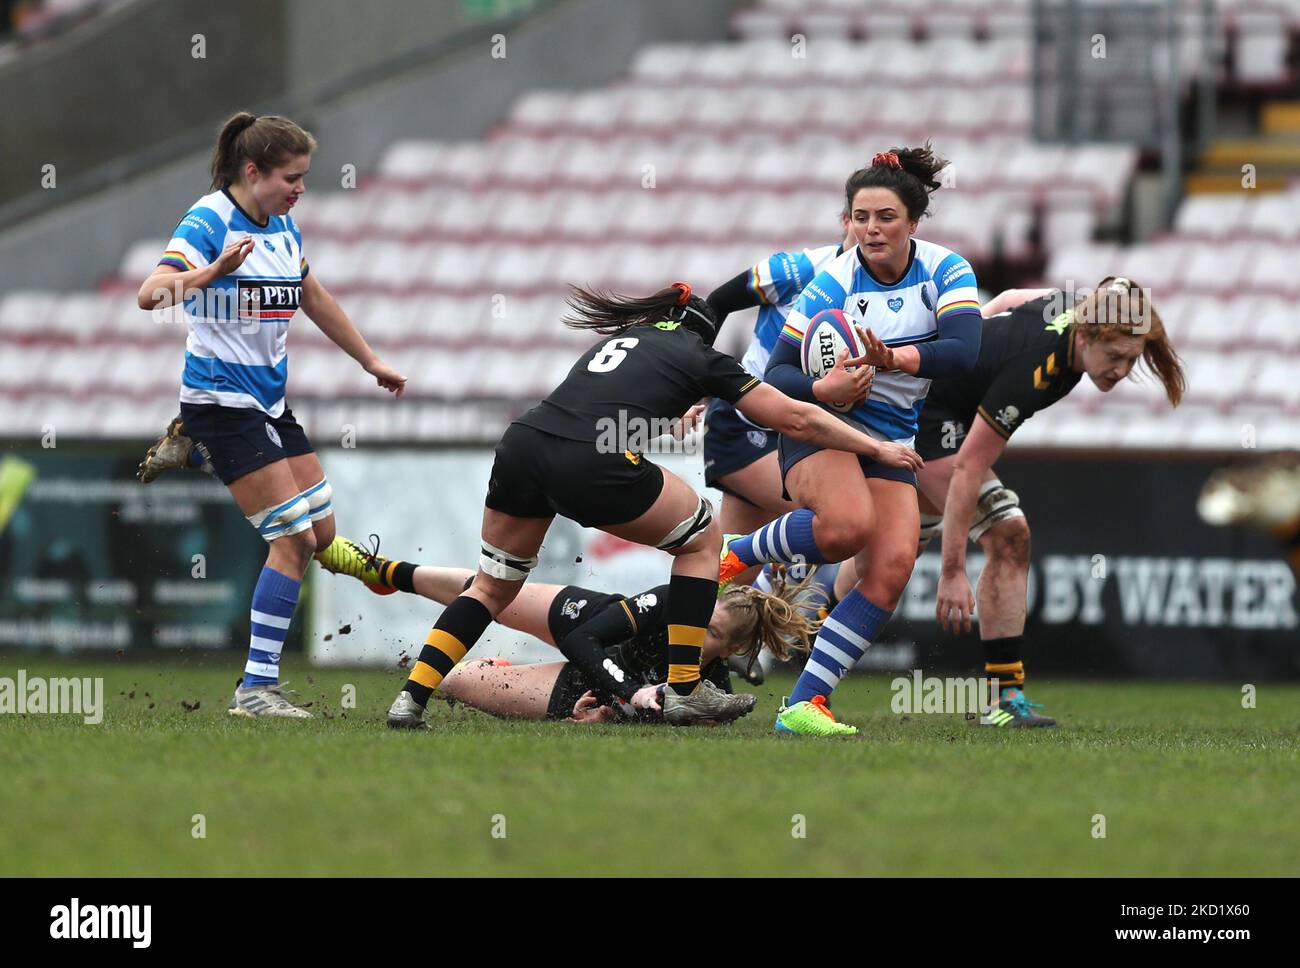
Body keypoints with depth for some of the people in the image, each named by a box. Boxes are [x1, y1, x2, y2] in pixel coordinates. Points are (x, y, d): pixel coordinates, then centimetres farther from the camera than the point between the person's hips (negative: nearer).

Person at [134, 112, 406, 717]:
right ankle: (256, 687, -8)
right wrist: (212, 272, -45)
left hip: (269, 400, 8)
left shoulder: (284, 229, 9)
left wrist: (370, 362, 30)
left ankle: (193, 453, 25)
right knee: (293, 538, -13)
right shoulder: (210, 222, -15)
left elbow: (314, 300, 24)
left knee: (320, 532, 9)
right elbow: (150, 294, -28)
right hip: (221, 398, -8)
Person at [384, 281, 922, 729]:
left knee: (493, 587, 24)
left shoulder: (619, 339, 33)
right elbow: (795, 419, 21)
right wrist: (878, 449, 30)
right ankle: (684, 691, 15)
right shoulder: (702, 359, 19)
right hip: (589, 466, -5)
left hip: (520, 443, 5)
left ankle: (411, 698, 9)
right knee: (701, 540, 18)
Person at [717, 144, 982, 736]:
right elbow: (775, 376, -11)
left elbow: (964, 351, -21)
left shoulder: (946, 272, -4)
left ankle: (804, 704, -14)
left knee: (892, 569, -16)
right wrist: (822, 388, -32)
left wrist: (894, 358, -35)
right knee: (849, 524, -35)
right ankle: (734, 554, -7)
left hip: (892, 443, 4)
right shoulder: (832, 285, -12)